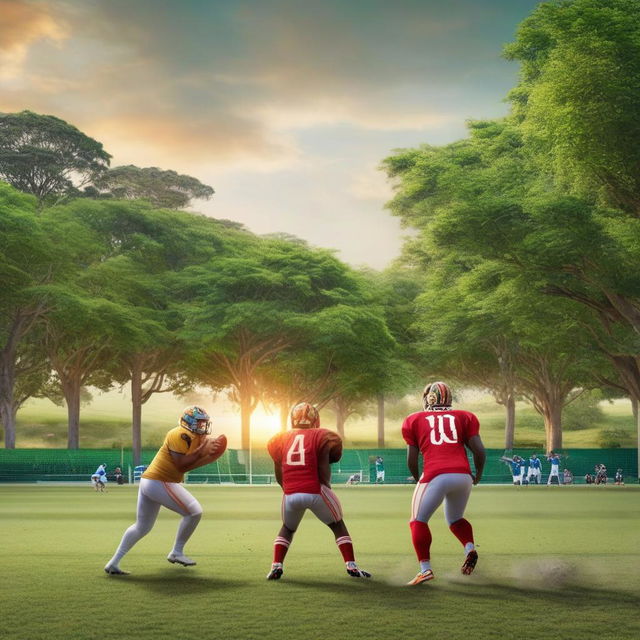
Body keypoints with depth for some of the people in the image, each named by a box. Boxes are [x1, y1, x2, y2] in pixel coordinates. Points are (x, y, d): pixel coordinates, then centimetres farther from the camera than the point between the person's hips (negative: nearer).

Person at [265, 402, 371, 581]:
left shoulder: (282, 439, 13)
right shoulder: (321, 437, 3)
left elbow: (279, 474, 16)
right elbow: (323, 470, -2)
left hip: (291, 494, 3)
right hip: (316, 492, -3)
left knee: (287, 529, 26)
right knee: (338, 526, 17)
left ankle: (276, 566, 10)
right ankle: (351, 566, 7)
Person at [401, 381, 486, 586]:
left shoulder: (415, 420, 15)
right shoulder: (463, 417, 17)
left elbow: (411, 460, 14)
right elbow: (479, 450, 9)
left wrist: (417, 477, 33)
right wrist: (478, 474, 27)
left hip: (436, 475, -3)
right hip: (463, 475, 3)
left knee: (418, 521, 11)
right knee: (455, 519, 26)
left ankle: (425, 569, 0)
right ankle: (470, 548, 2)